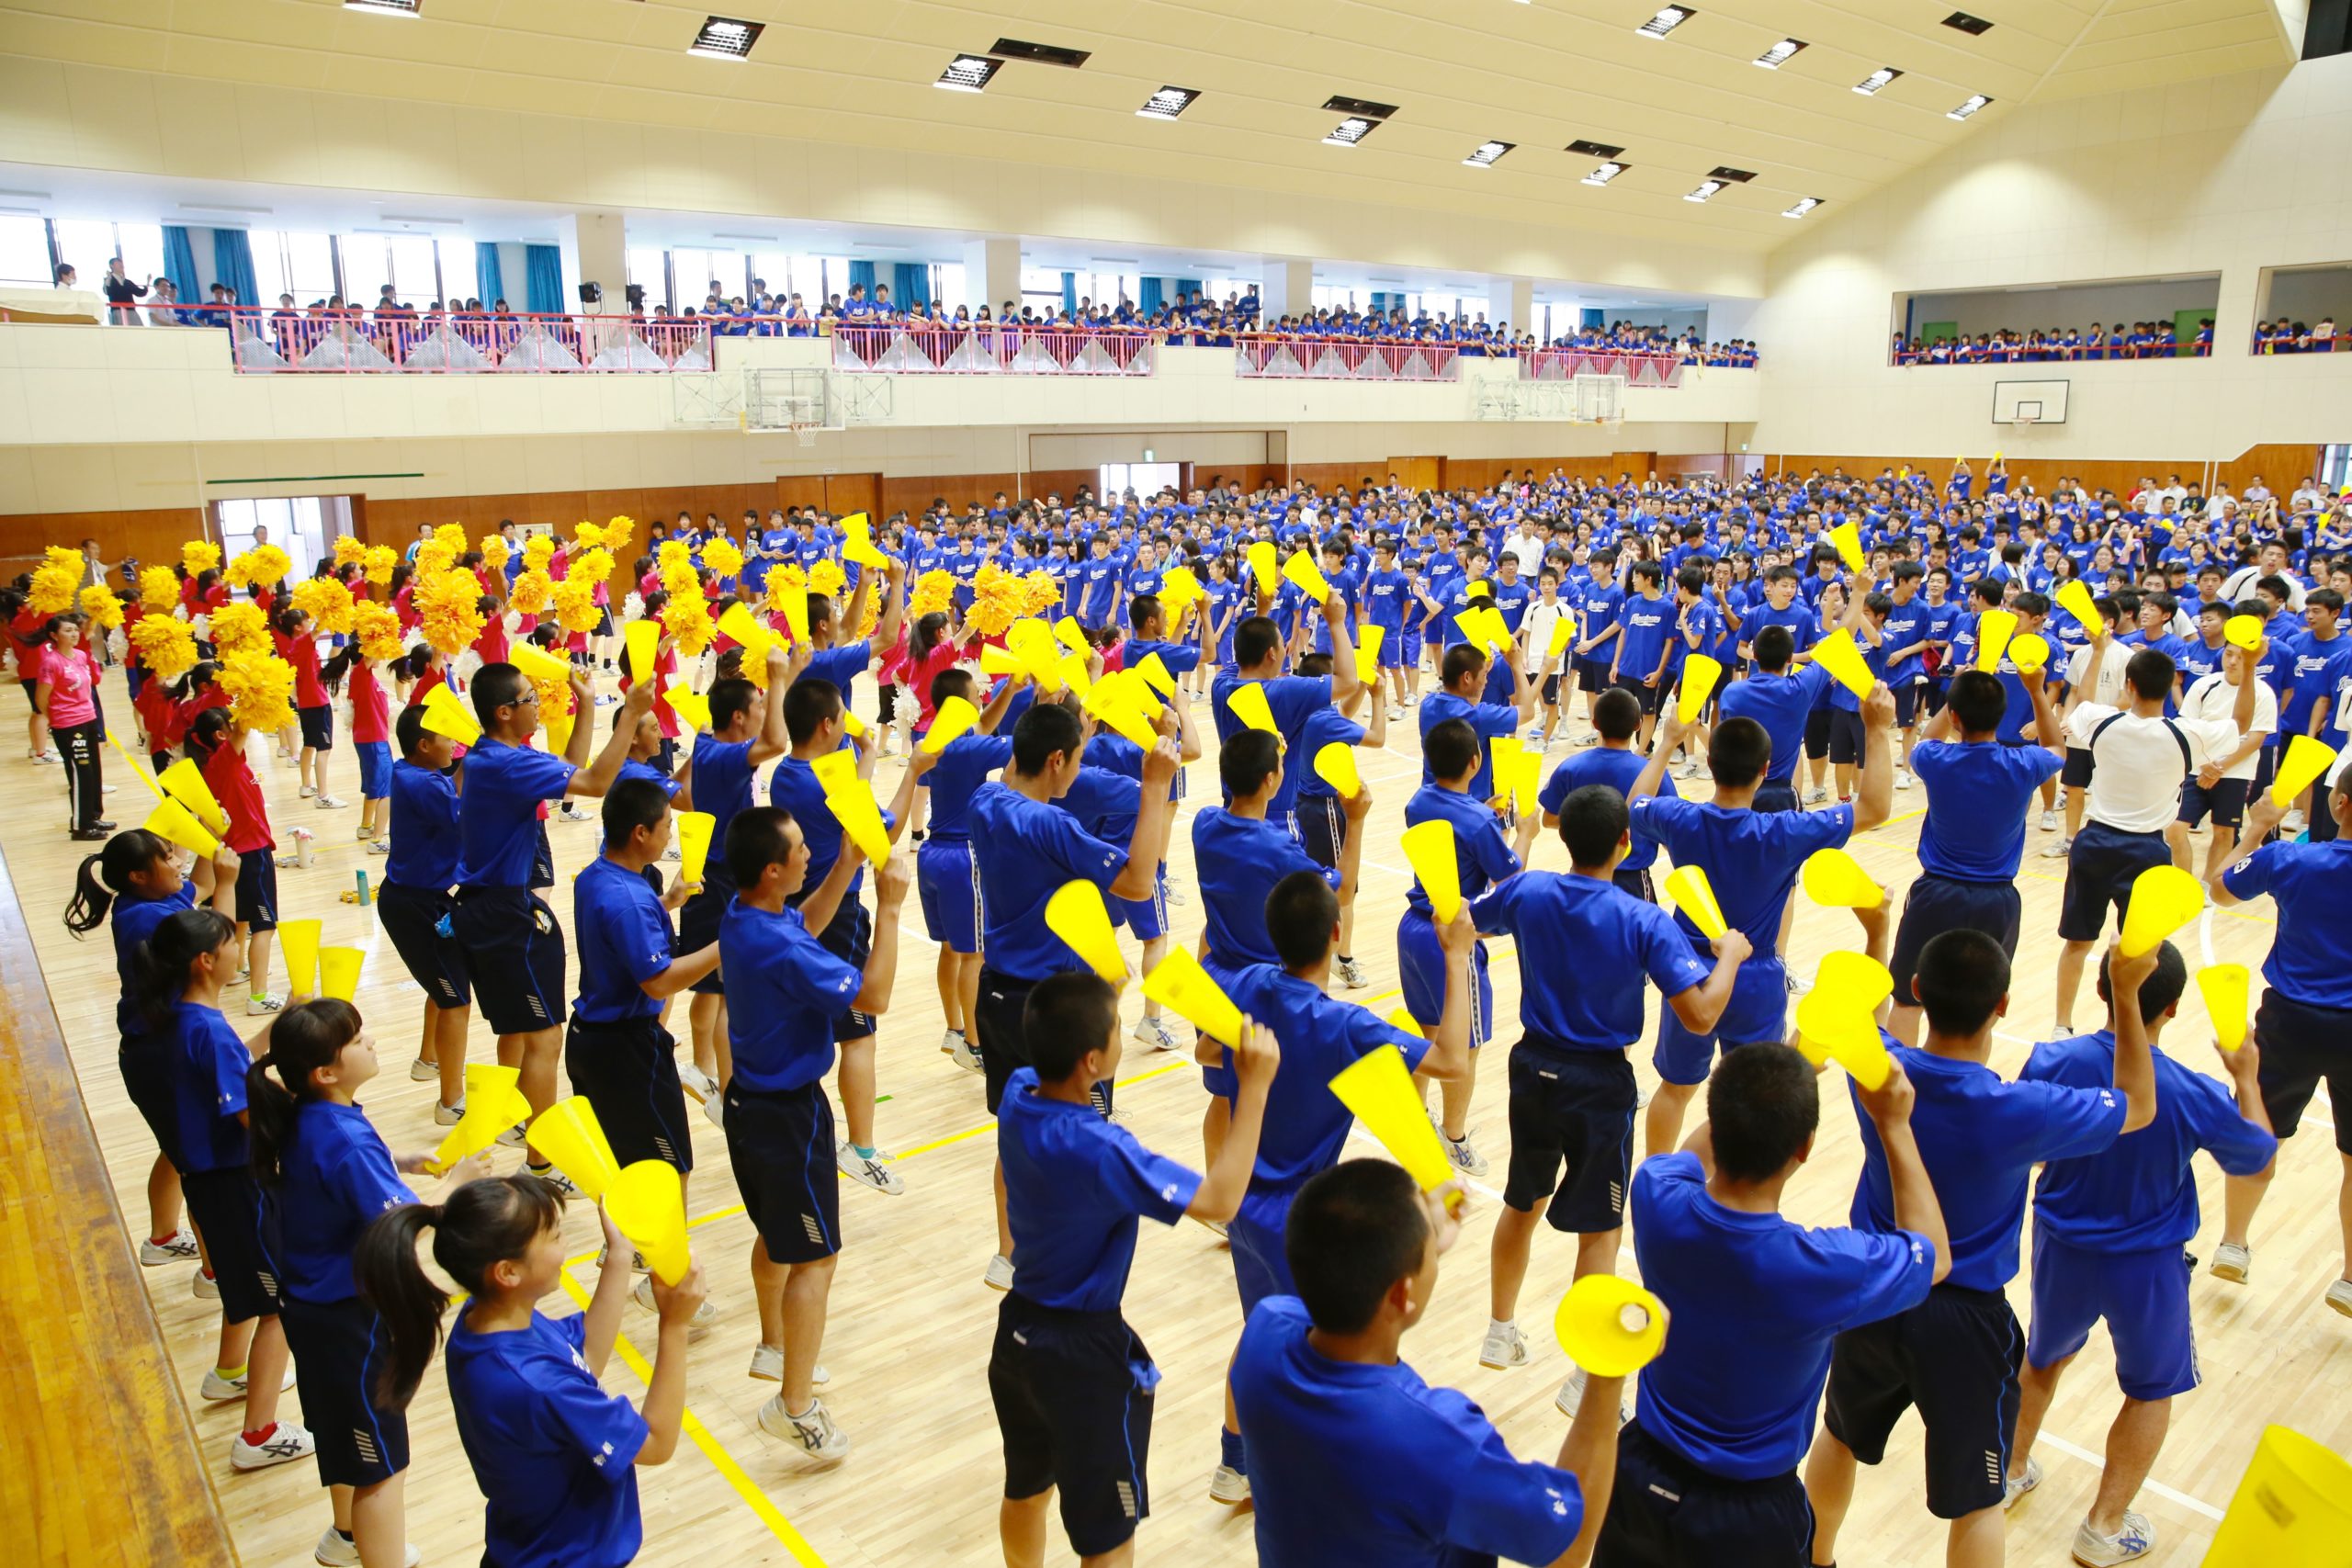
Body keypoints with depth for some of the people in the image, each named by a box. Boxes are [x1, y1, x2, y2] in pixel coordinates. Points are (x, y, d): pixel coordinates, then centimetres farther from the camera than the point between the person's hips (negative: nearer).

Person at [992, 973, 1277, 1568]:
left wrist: (1096, 993, 13)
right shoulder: (1097, 1150, -34)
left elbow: (1057, 1048, 15)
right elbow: (1220, 1200, -32)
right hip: (1082, 1354, -7)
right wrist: (1255, 1087, -30)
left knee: (1025, 1491, 30)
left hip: (1017, 1330, 8)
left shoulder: (1017, 1094, -11)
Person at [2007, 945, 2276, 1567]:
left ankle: (2011, 1472, 44)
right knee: (2151, 1393, 22)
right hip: (2145, 1266, -2)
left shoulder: (2051, 1063, -21)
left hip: (2061, 1252, 2)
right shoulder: (2193, 1095, -26)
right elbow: (2256, 1154, -5)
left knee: (2044, 1358, 28)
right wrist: (2247, 1078, 8)